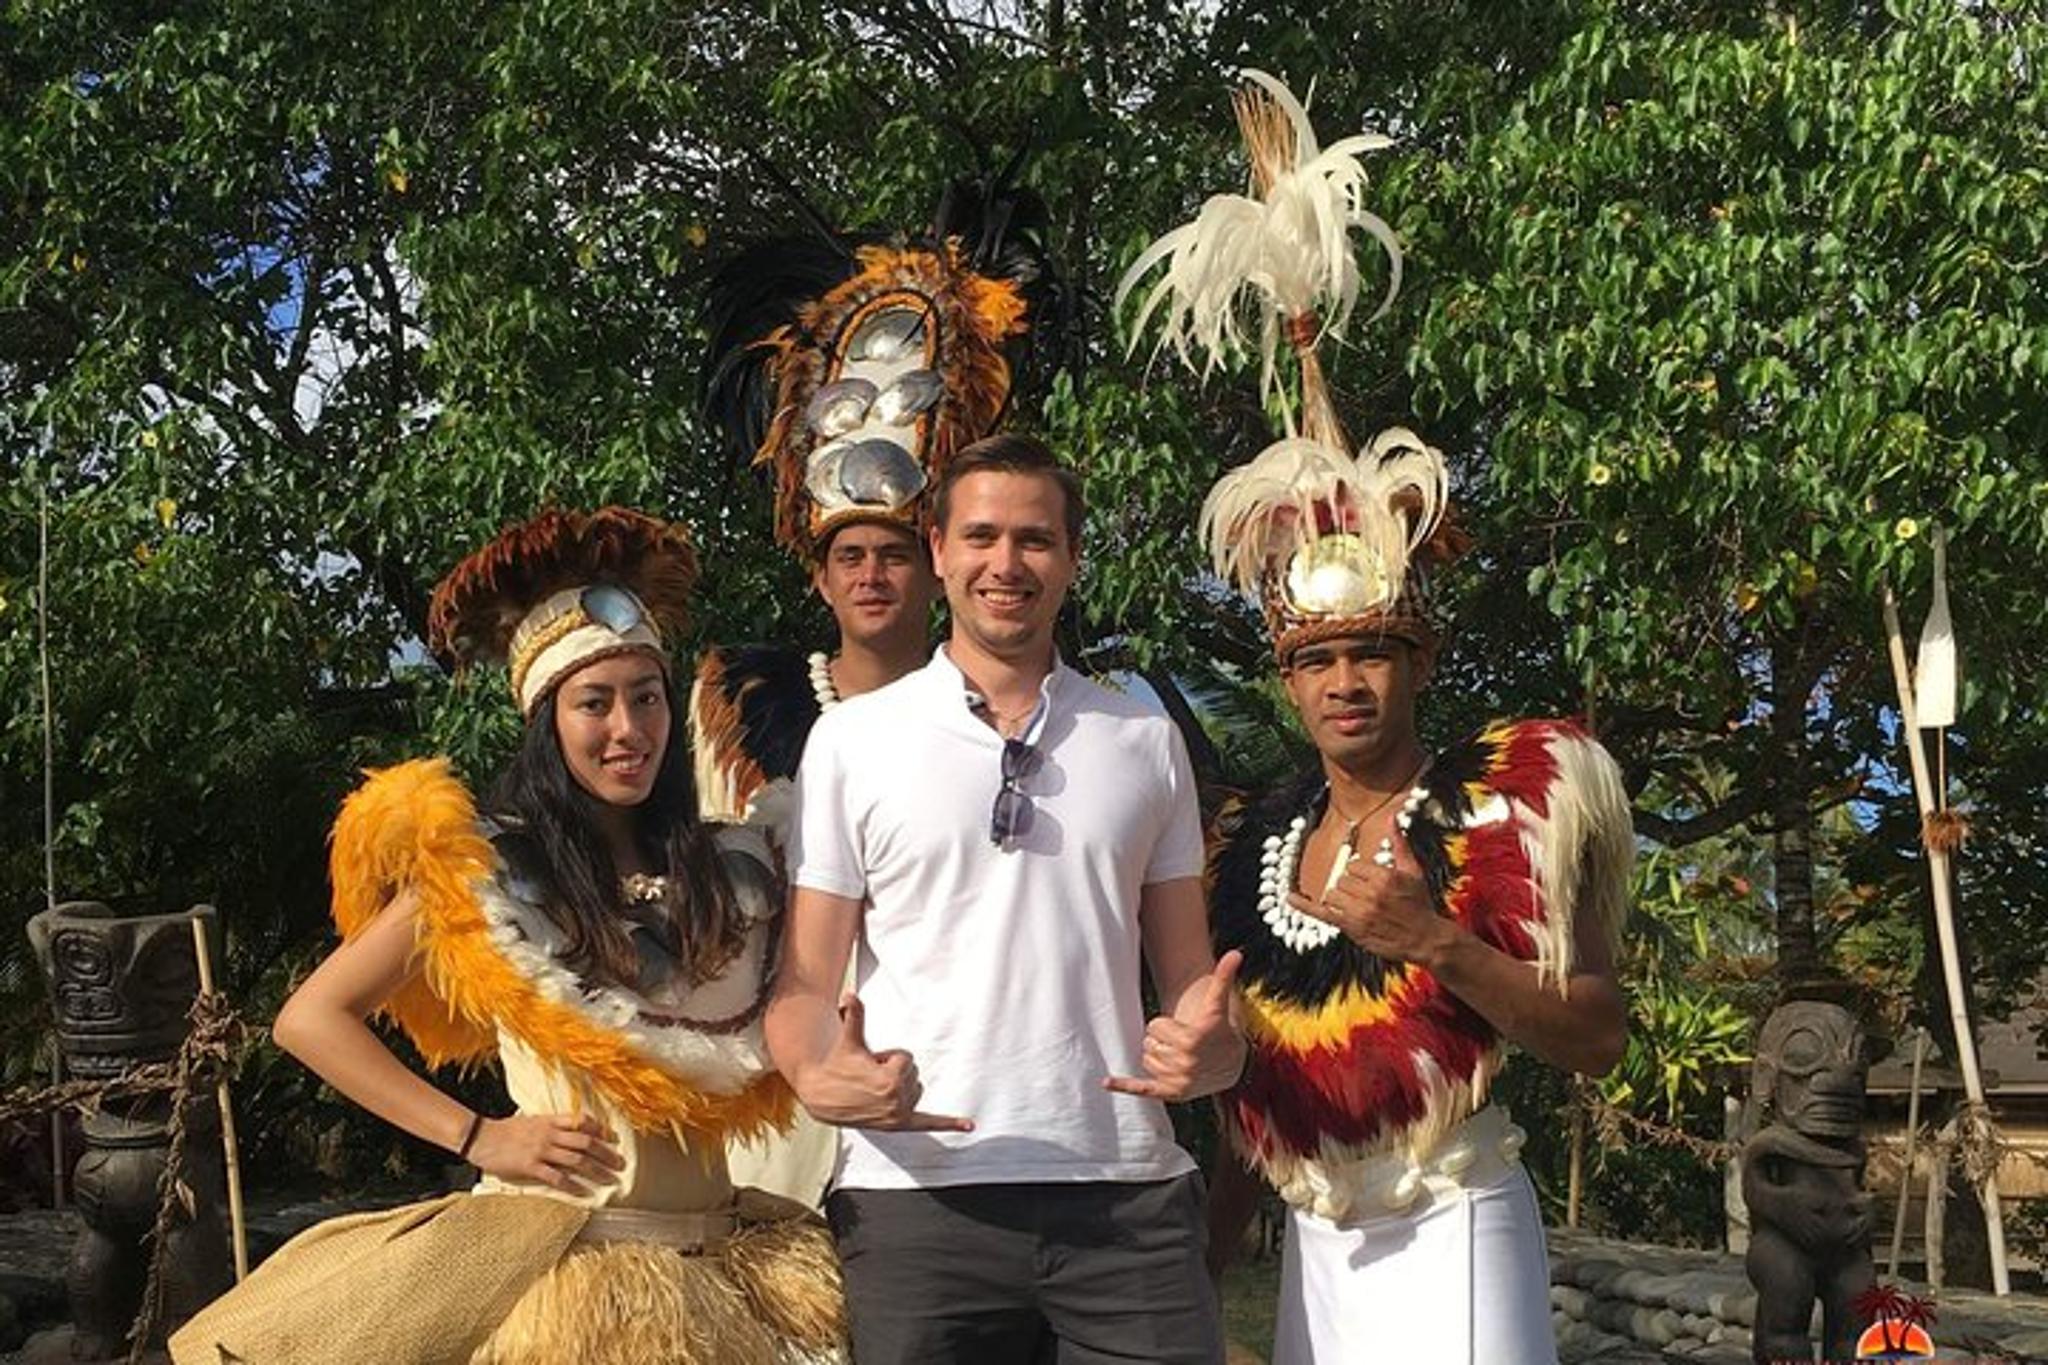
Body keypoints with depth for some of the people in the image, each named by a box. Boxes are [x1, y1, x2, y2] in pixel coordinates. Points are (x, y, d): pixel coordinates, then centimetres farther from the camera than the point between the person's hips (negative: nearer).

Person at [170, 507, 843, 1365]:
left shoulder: (732, 870, 7)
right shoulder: (481, 872, -3)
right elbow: (310, 1019, -2)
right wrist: (477, 1137, -8)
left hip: (710, 1262, 3)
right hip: (552, 1259, -3)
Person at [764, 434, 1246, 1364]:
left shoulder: (1146, 742, 13)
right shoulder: (852, 740, 7)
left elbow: (1187, 973, 14)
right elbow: (806, 980, 5)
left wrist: (1212, 1045, -9)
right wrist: (818, 1077, -17)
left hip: (1127, 1187, 2)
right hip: (918, 1188, -1)